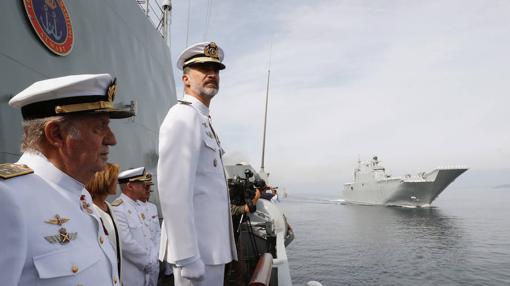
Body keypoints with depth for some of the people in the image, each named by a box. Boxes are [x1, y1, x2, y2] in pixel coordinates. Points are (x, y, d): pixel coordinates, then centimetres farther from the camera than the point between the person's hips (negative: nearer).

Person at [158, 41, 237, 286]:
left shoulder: (203, 120, 16)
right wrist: (187, 258, -23)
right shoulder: (183, 117, -13)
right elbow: (173, 193, -22)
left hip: (210, 246, 9)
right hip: (198, 250, -9)